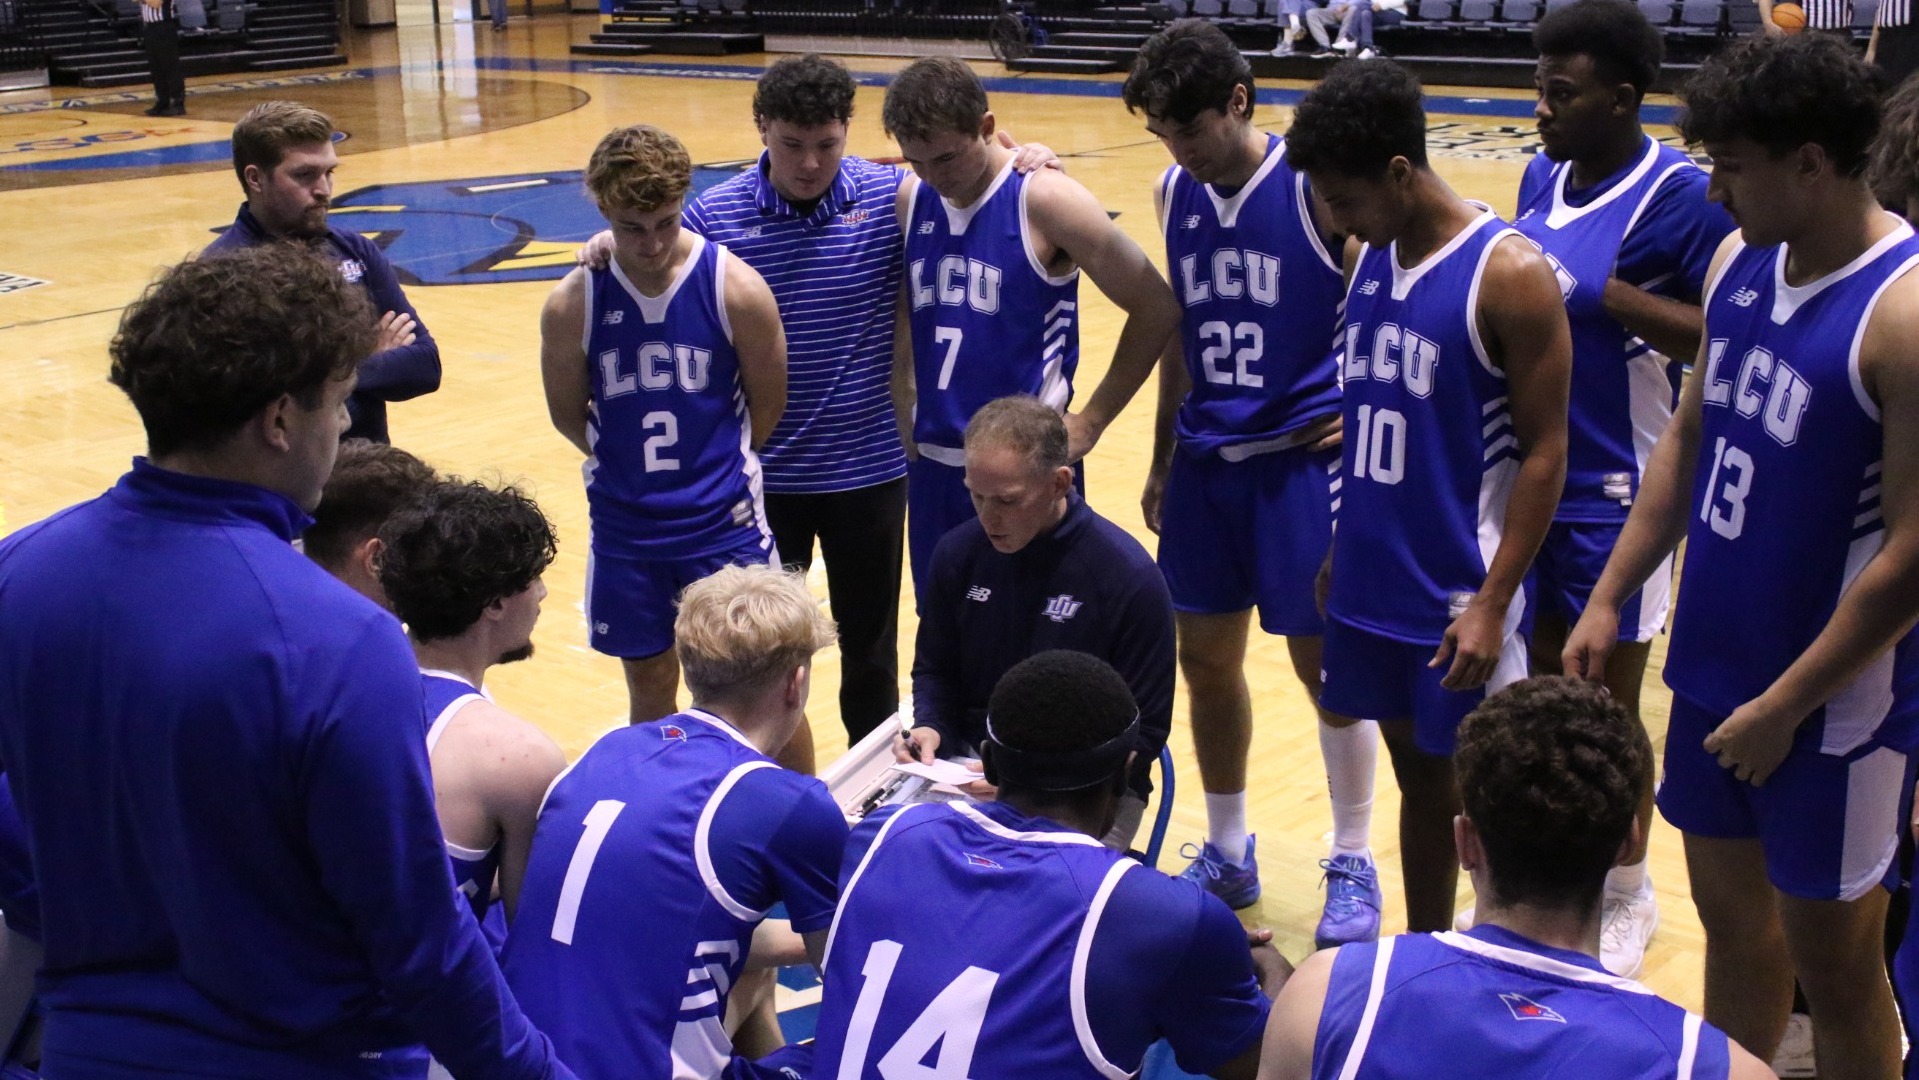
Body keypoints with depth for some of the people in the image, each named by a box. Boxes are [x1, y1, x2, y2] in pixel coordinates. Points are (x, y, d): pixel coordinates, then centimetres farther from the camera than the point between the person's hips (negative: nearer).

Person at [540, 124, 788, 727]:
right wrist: (636, 469, 8)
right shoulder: (572, 304, -9)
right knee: (650, 691, 15)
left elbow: (767, 406, 0)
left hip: (726, 523, -2)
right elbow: (569, 414, 6)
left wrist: (716, 466, 9)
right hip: (625, 531, 2)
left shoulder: (736, 289, -13)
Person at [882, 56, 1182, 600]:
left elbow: (1157, 308, -9)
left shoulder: (1044, 200, -12)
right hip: (932, 463, 5)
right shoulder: (913, 203, 4)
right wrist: (904, 420, 8)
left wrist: (1092, 420, -6)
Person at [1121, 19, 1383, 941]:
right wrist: (1162, 459, 17)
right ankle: (1228, 855, 28)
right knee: (1204, 659, 11)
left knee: (1326, 665, 1)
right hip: (1205, 458, 6)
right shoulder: (1174, 195, 6)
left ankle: (1353, 867, 18)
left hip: (1302, 458, -6)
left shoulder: (1317, 187, -12)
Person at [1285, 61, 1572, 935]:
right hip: (1373, 583, 6)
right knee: (1417, 779, 17)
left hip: (1459, 598, -6)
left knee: (1478, 800, 3)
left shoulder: (1509, 274, -15)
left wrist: (1492, 604, -17)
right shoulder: (1371, 256, 6)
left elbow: (1545, 453, -14)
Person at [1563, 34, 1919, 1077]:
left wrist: (1783, 706, -15)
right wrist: (1608, 599, 10)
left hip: (1827, 706, -7)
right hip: (1713, 666, 7)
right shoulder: (1740, 260, 1)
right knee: (1731, 915, 20)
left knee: (1830, 958, 9)